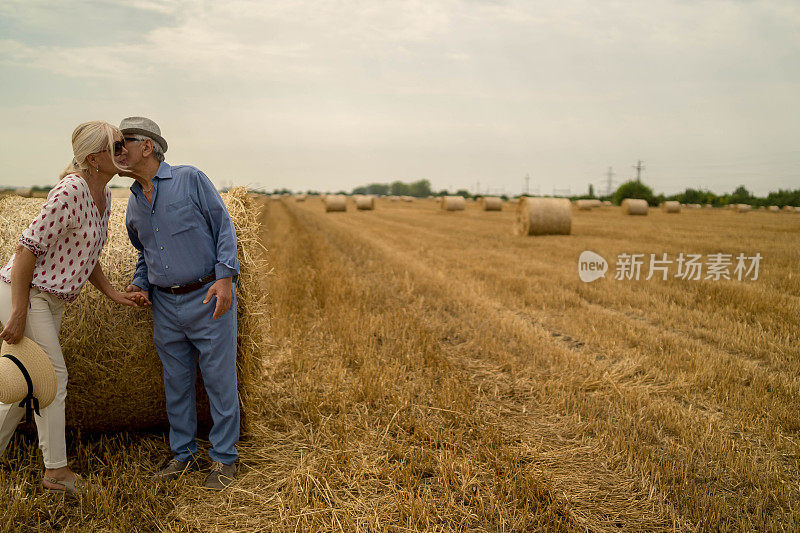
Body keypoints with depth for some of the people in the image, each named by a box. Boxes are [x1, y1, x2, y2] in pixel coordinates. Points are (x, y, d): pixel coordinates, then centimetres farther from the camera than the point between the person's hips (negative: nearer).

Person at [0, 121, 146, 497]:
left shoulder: (104, 197, 6)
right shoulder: (70, 192, -23)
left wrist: (113, 294, 7)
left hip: (53, 300, 9)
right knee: (53, 376, -4)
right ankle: (56, 469, 11)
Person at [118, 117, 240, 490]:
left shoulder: (190, 179, -6)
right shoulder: (133, 205, 12)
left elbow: (224, 228, -7)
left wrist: (226, 277, -17)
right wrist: (141, 284, 3)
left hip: (209, 299, -6)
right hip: (165, 305, 6)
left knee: (219, 380, 2)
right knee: (175, 383, 13)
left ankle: (224, 458, 17)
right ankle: (183, 454, 30)